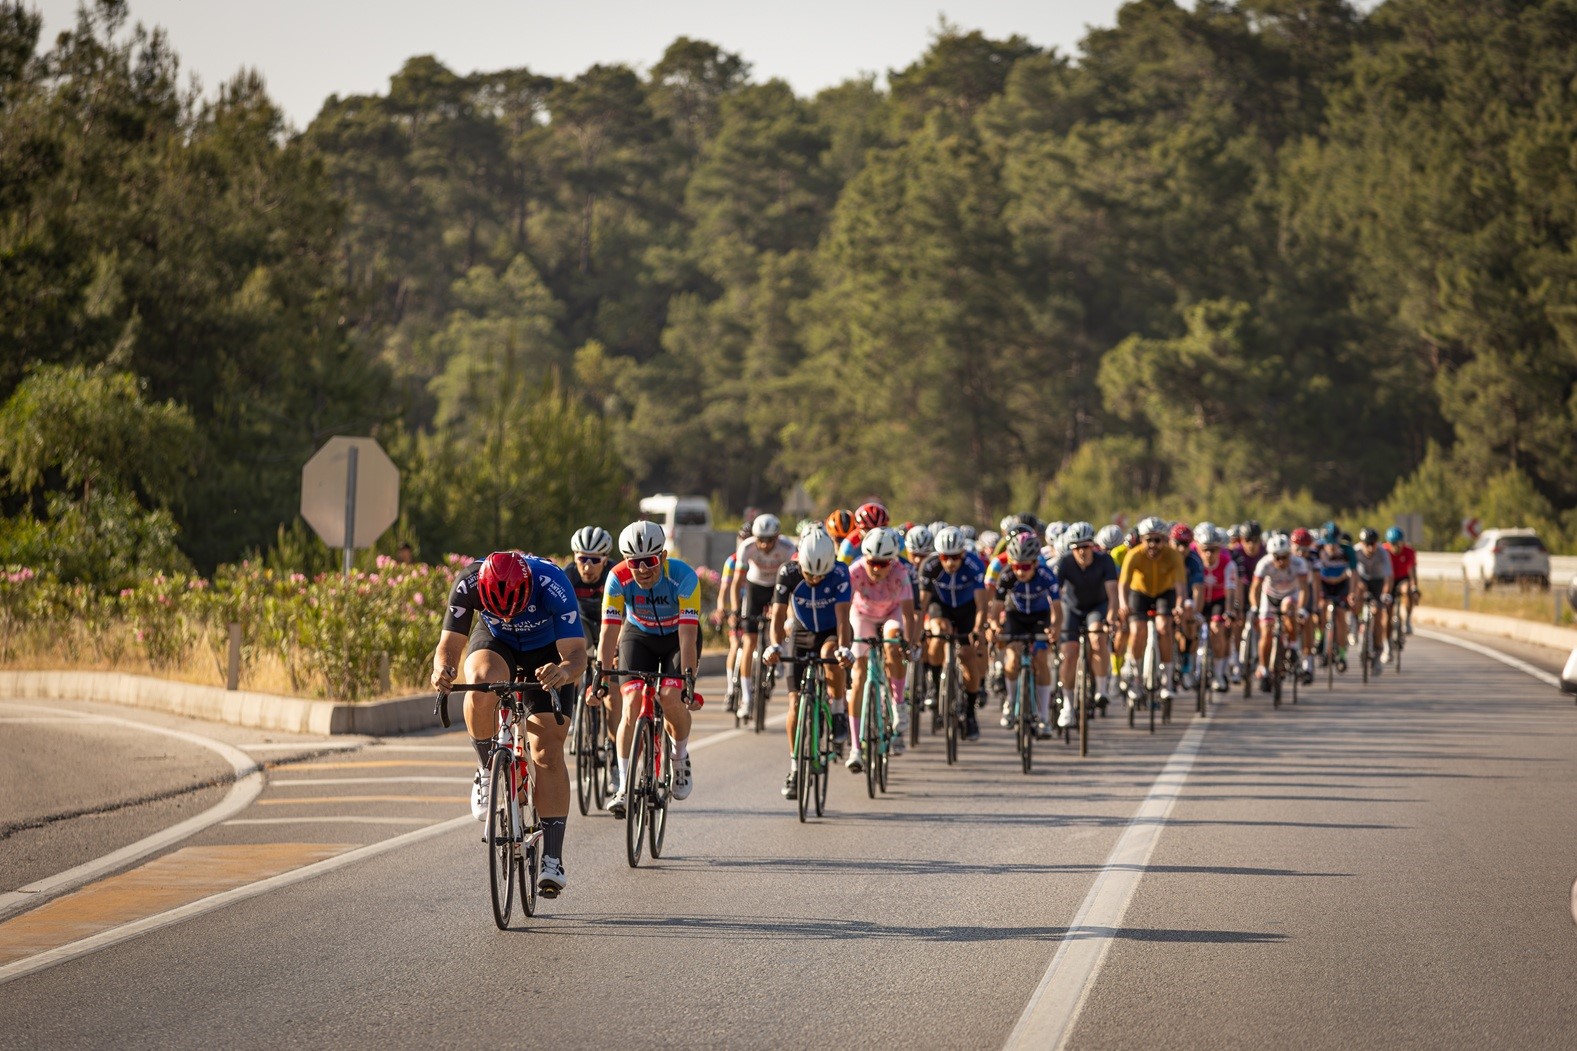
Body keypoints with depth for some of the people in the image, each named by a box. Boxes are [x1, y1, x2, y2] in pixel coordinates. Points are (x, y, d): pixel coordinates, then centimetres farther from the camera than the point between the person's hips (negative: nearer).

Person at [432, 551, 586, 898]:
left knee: (548, 752, -12)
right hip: (495, 642, 1)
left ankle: (552, 860, -8)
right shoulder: (468, 584, -32)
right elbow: (449, 644, -29)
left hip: (547, 651, -1)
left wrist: (564, 671, -62)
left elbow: (576, 654, -39)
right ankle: (488, 772, -11)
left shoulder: (552, 585, -37)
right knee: (482, 683, -35)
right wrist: (443, 668, -52)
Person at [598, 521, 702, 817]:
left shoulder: (683, 576, -32)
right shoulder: (618, 579, -26)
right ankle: (624, 787, -13)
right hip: (638, 636, 1)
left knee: (671, 698, -23)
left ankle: (681, 756, 8)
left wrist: (688, 676, -44)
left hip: (677, 636, -1)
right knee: (632, 705, -17)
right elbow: (609, 632, -27)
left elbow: (688, 634, -36)